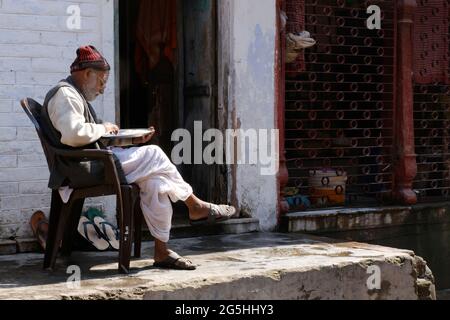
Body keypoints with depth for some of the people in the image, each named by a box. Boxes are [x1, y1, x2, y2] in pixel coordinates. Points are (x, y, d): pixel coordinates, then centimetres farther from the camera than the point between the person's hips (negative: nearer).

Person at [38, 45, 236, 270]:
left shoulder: (74, 95, 24)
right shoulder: (65, 93, -10)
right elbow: (73, 135, -27)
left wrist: (130, 141, 10)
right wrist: (103, 128, -10)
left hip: (90, 166, 10)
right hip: (83, 169, -10)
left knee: (154, 180, -5)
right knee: (153, 155, -9)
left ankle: (161, 251, -8)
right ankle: (196, 207, 6)